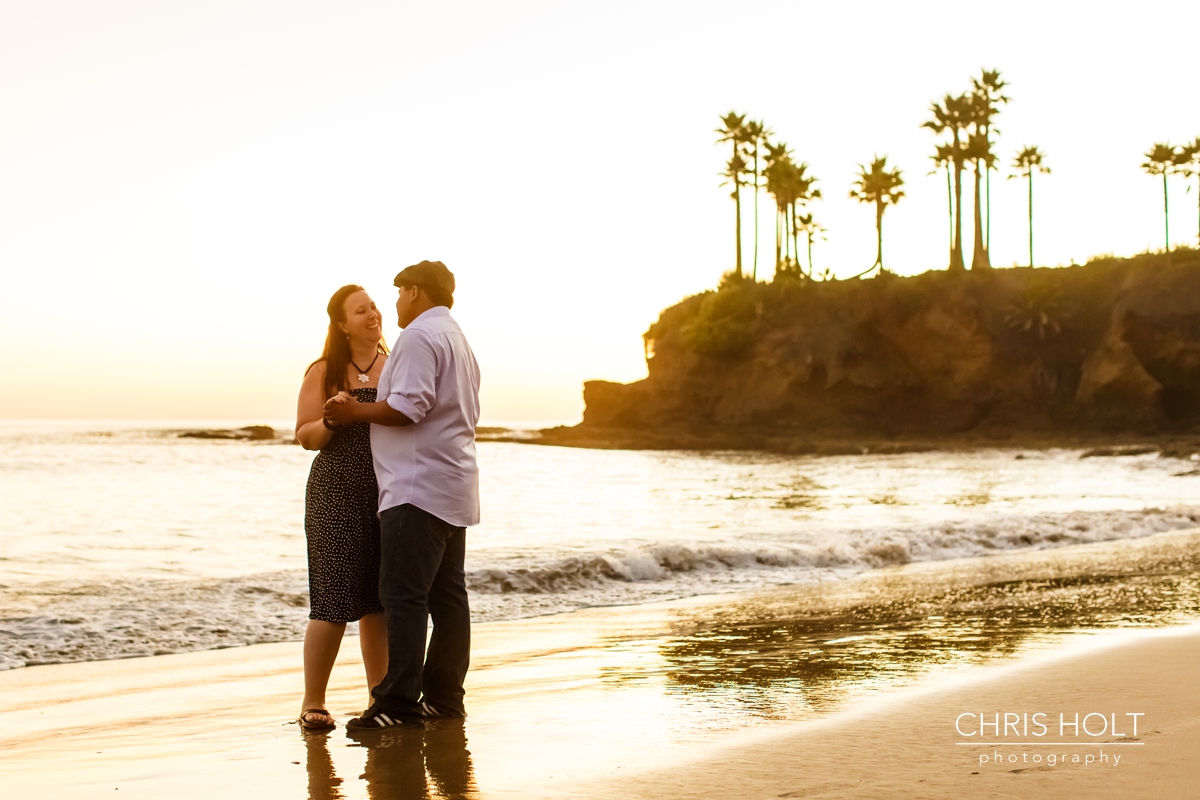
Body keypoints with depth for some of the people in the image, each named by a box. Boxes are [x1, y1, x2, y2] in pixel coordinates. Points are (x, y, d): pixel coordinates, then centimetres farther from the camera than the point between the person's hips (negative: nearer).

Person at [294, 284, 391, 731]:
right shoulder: (324, 372, 2)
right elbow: (306, 437, 0)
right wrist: (331, 419, -19)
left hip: (389, 493, 3)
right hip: (336, 494, -3)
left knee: (378, 600, 7)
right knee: (333, 600, -7)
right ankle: (313, 703, 1)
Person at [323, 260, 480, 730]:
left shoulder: (420, 335, -9)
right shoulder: (459, 339, 23)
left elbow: (408, 407, -20)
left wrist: (356, 412, -6)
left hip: (418, 488, -10)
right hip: (452, 486, 11)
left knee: (403, 595, -11)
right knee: (447, 594, 9)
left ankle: (399, 703, -12)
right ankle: (443, 696, 11)